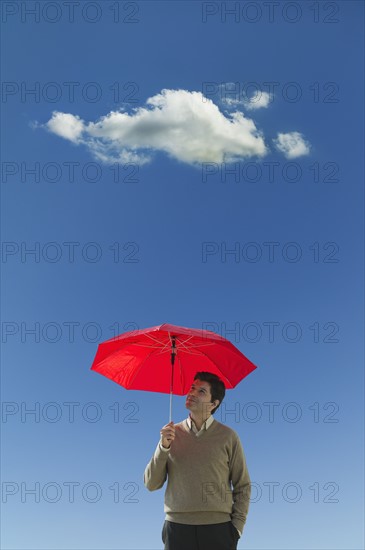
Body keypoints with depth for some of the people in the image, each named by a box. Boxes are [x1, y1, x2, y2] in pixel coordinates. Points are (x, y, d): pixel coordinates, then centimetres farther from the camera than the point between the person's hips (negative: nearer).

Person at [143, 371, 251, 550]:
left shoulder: (228, 436, -1)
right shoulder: (171, 433, 4)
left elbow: (243, 486, 3)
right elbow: (151, 485, 0)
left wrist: (236, 527, -5)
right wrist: (163, 447, -13)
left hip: (218, 528, -1)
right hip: (177, 528, 1)